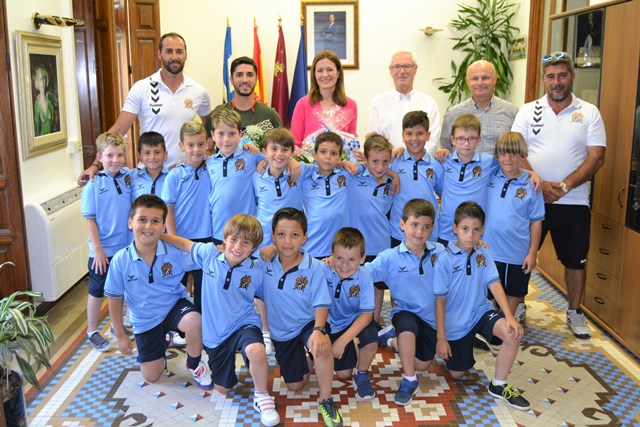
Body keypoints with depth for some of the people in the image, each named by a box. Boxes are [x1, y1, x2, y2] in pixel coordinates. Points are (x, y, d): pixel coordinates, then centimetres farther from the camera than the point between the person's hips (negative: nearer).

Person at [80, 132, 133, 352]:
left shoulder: (129, 177, -4)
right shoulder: (93, 184, -13)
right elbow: (90, 220, -11)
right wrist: (98, 250, -12)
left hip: (126, 246, 4)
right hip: (103, 250, -4)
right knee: (97, 291, 12)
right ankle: (92, 331, 28)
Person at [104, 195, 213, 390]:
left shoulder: (175, 252, -19)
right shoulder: (121, 260, -17)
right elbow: (115, 298, -5)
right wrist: (120, 335, -1)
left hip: (174, 306, -1)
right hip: (145, 320, 2)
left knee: (195, 323, -36)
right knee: (151, 377, 8)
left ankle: (194, 364, -3)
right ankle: (160, 346, 43)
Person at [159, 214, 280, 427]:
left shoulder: (256, 271, -11)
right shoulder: (210, 254, -7)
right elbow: (185, 244, 7)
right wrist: (157, 234, 6)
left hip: (244, 324, -2)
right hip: (215, 333, 3)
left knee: (256, 350, -39)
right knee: (222, 389, 12)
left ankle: (261, 396, -10)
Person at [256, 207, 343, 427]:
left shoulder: (313, 267, -17)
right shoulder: (266, 264, -10)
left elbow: (321, 304, -16)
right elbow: (257, 297, 2)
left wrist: (318, 329, -33)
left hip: (306, 324, -3)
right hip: (278, 332, 3)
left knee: (322, 345, -38)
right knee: (295, 386, 9)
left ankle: (325, 400, -15)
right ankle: (301, 363, 45)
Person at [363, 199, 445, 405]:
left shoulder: (440, 252, -5)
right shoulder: (390, 257, -12)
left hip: (432, 317, 3)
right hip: (405, 312, -3)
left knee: (422, 364, 3)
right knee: (407, 326, -37)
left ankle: (398, 342, 36)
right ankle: (409, 381, -17)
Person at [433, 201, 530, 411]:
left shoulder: (483, 254, -4)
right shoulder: (445, 259, -17)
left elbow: (494, 284, -10)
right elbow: (440, 299, -14)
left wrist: (509, 317, -24)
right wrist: (440, 338, -13)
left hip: (480, 311, 3)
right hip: (455, 322, -3)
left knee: (513, 333, -26)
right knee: (457, 373, 8)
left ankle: (498, 385, -6)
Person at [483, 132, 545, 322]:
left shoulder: (531, 185, -6)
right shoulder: (488, 177, -3)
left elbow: (536, 221, -3)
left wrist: (532, 253, -4)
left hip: (518, 254, 0)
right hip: (489, 250, 1)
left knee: (513, 295, 16)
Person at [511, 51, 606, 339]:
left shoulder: (589, 113, 2)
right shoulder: (529, 110, 4)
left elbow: (596, 157, -5)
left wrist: (564, 186, -15)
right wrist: (539, 183, -16)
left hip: (574, 202, 0)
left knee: (575, 260, 10)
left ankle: (574, 311, 29)